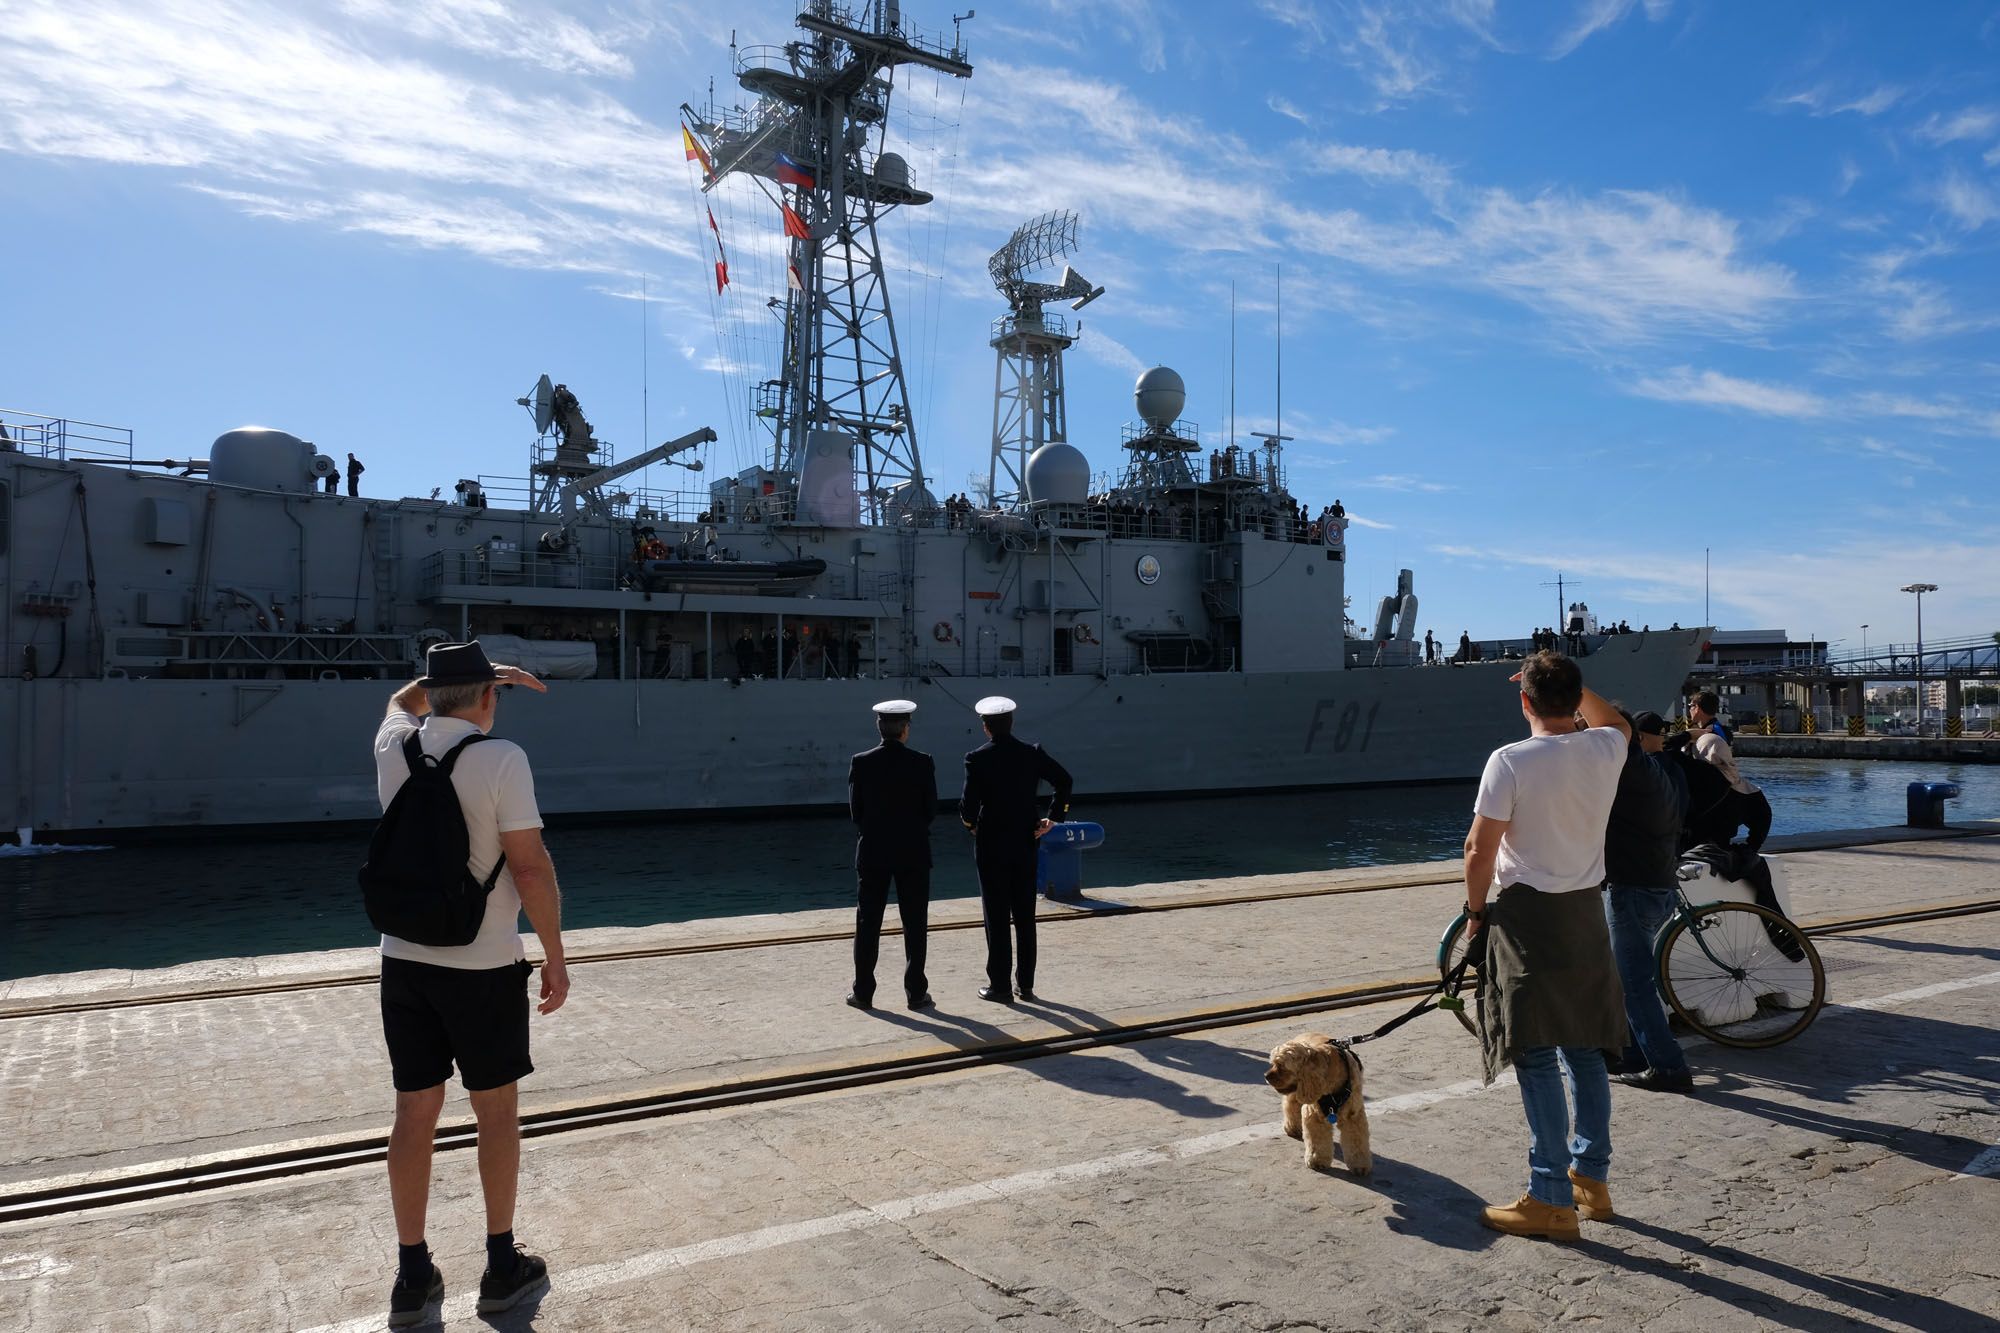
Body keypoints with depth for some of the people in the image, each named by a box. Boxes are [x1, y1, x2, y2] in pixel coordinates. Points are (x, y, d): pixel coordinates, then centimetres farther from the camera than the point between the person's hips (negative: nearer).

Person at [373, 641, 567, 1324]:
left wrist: (484, 671, 28)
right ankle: (503, 1266, 22)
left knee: (414, 1114, 12)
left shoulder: (393, 747, 0)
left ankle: (413, 1275, 22)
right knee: (497, 1111, 10)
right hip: (483, 966, -5)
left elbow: (403, 699, 26)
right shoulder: (499, 758, -16)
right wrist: (555, 956, -8)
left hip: (405, 959, 5)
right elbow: (530, 865, -16)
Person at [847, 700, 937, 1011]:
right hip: (913, 852, -1)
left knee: (868, 923, 9)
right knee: (914, 924, 7)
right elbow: (931, 808, -2)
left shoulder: (861, 763, -5)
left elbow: (855, 810, -1)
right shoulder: (922, 763, -8)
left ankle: (863, 991, 13)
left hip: (872, 851, 1)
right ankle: (916, 993, 10)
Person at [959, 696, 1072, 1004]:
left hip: (991, 845, -4)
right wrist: (1053, 817, 6)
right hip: (1025, 843, 4)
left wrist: (970, 826, 3)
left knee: (996, 917, 4)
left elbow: (969, 803, -16)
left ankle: (1000, 986, 8)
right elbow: (1064, 781, 0)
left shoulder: (977, 759, -12)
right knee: (1025, 917, 11)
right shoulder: (1032, 753, 0)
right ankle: (1026, 985, 17)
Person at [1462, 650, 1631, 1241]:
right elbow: (1616, 722, 27)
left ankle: (1551, 1200, 2)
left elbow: (1480, 849, -15)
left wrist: (1476, 909, 0)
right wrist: (1571, 684, 23)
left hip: (1525, 914, -6)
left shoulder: (1510, 762, -16)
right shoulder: (1605, 750, 0)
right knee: (1584, 1051, 16)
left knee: (1537, 1059, -3)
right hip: (1586, 912, 6)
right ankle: (1592, 1179, 28)